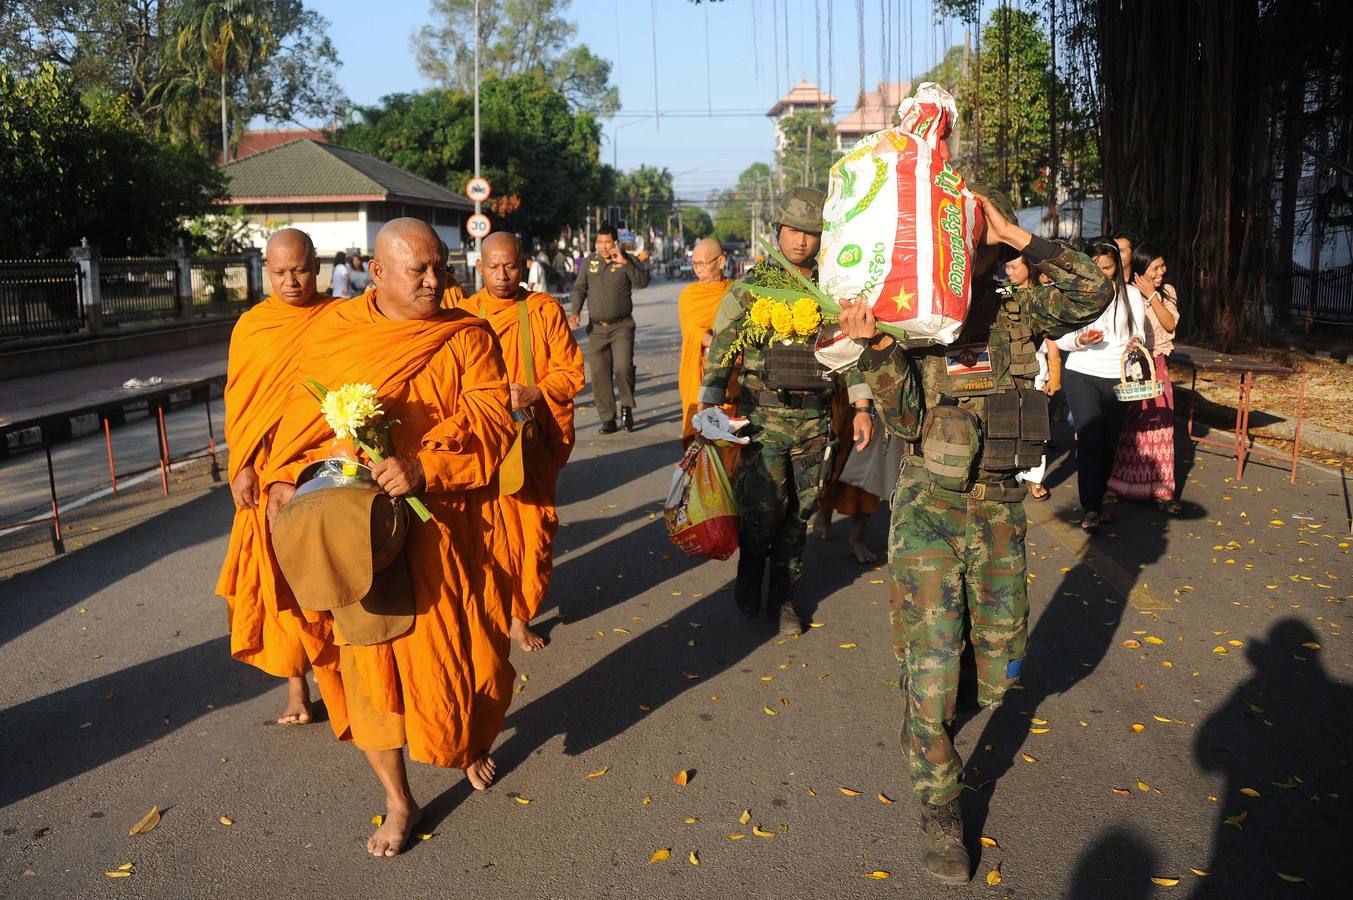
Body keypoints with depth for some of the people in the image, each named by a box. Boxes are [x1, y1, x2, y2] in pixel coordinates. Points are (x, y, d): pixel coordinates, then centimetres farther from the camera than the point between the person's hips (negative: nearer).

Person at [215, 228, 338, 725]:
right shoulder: (251, 326, 3)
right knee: (283, 576, 4)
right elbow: (238, 404, 4)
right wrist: (242, 467, -3)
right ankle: (296, 682, 15)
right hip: (272, 472, 1)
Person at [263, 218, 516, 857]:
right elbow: (304, 417, 8)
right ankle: (398, 800, 23)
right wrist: (285, 478, -8)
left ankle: (470, 745, 44)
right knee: (371, 654, 4)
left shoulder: (466, 338, -1)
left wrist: (425, 468, -26)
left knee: (456, 644, 10)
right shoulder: (333, 332, 3)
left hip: (446, 523, 0)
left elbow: (491, 422, -11)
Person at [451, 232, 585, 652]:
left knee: (535, 530, 4)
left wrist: (535, 393, -15)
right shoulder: (464, 314, 5)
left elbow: (570, 371, 3)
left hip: (534, 440, 1)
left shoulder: (546, 310, 5)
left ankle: (522, 616, 20)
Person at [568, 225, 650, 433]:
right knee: (600, 374, 1)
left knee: (623, 367, -17)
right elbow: (579, 288, 15)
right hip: (596, 328, 3)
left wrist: (624, 262, -22)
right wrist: (575, 312, 1)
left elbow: (643, 281, -15)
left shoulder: (627, 261, 0)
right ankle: (607, 419, 10)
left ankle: (626, 407, 8)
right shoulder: (589, 262, 9)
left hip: (621, 326, -3)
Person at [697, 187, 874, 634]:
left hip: (816, 419, 3)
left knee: (800, 512, 8)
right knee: (763, 507, -9)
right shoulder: (750, 288, 0)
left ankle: (782, 595, 24)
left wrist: (862, 407, 7)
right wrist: (707, 408, -13)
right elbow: (720, 352, -3)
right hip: (764, 416, -3)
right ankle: (750, 573, 22)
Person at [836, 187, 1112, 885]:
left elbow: (1094, 293, -14)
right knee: (932, 666, -2)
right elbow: (904, 418, -14)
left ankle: (929, 711, 49)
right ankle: (939, 807, 19)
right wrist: (876, 347, -29)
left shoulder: (1017, 314, 2)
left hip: (1000, 510, 4)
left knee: (997, 667, 15)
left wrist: (1019, 236, -16)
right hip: (930, 508, -3)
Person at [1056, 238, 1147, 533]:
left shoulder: (1130, 293, 6)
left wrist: (1136, 342, -16)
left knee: (1109, 442, 7)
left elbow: (1139, 332, 7)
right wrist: (1080, 339, -18)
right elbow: (1060, 339, 2)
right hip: (1081, 375, -2)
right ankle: (1090, 508, -10)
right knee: (1090, 439, -11)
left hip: (1117, 378, 2)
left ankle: (1097, 500, 22)